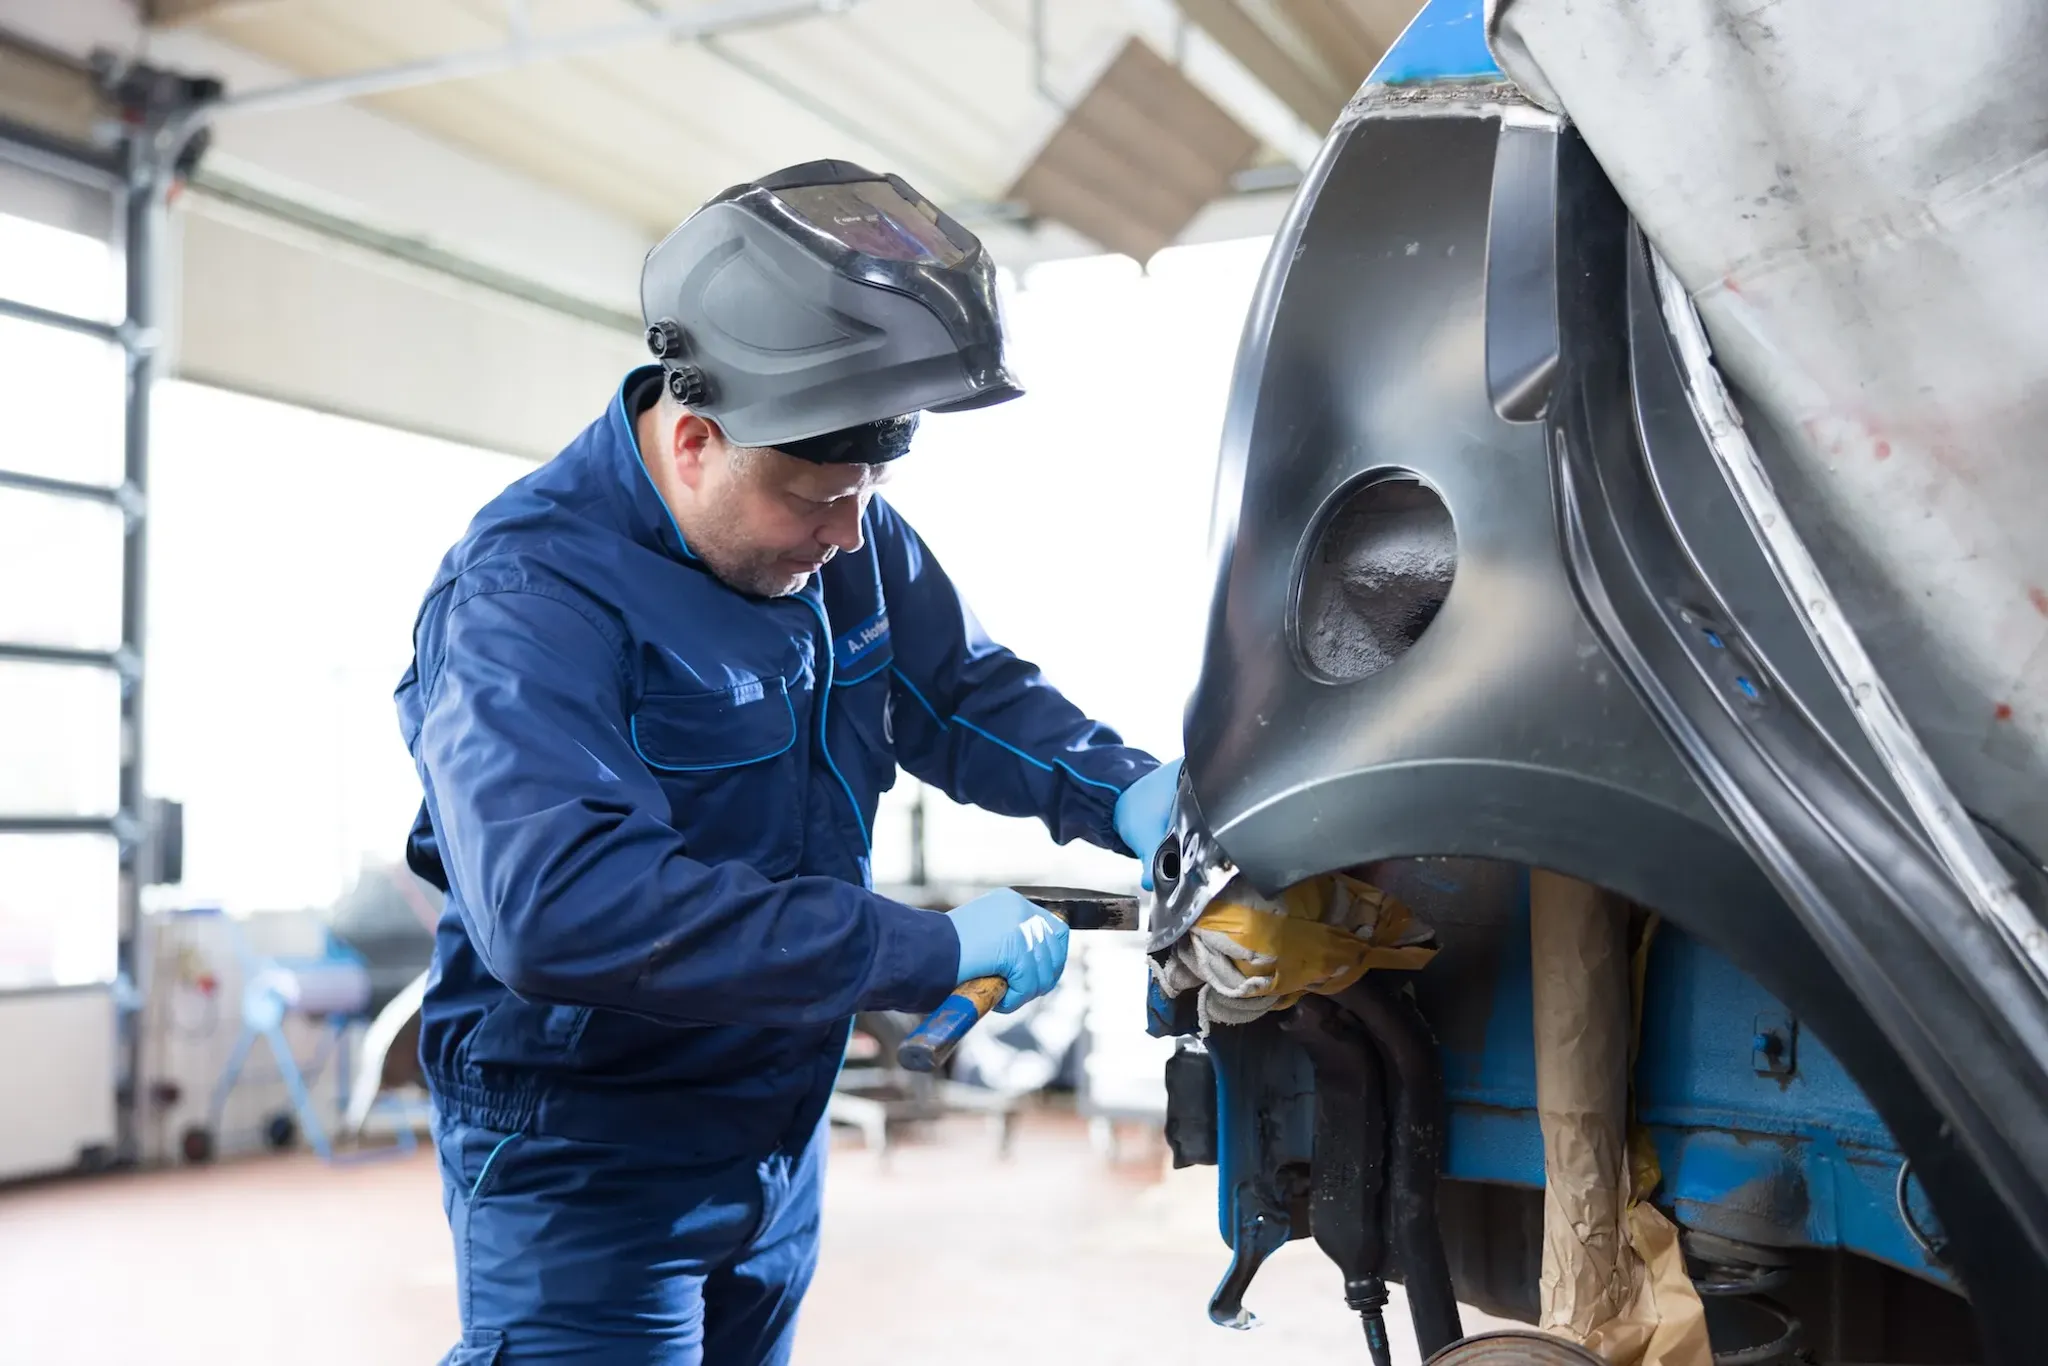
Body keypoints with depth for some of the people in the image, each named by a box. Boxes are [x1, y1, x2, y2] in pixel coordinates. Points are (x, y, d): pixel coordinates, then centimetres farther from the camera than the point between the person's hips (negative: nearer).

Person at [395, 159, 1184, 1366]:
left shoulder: (848, 539, -3)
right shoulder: (531, 592, -27)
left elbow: (965, 693, 10)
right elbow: (560, 905, -40)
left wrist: (1125, 792, -12)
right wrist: (927, 951, -38)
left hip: (781, 1135, 7)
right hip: (585, 1166, -7)